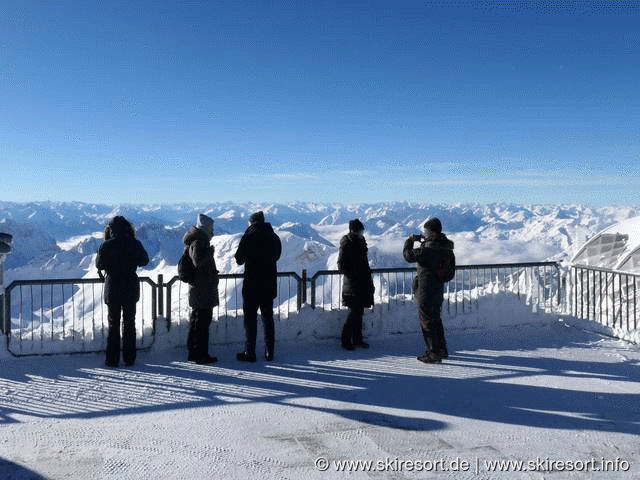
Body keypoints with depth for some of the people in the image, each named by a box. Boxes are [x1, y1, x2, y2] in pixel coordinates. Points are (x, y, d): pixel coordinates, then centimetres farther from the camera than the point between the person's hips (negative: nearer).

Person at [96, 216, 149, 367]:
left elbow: (99, 264, 2)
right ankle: (129, 358, 13)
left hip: (112, 289, -1)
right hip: (131, 289, 1)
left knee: (113, 324, 9)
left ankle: (112, 359, 10)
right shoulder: (134, 244, -7)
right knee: (129, 323, 11)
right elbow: (144, 260, 7)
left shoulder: (107, 245, -10)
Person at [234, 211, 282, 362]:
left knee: (250, 318, 3)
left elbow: (239, 259, -6)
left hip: (252, 285, -4)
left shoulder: (249, 237, -11)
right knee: (268, 317, 12)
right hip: (269, 285, 5)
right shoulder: (274, 237, 3)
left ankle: (249, 352, 5)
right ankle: (269, 352, 15)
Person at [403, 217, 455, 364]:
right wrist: (424, 241, 11)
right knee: (436, 319, 22)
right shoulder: (446, 246, 4)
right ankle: (442, 350, 31)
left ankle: (434, 353, 3)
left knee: (427, 321, 1)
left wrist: (410, 241, -3)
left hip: (426, 291, -9)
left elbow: (408, 255, -20)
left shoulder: (428, 249, -23)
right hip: (439, 289, 9)